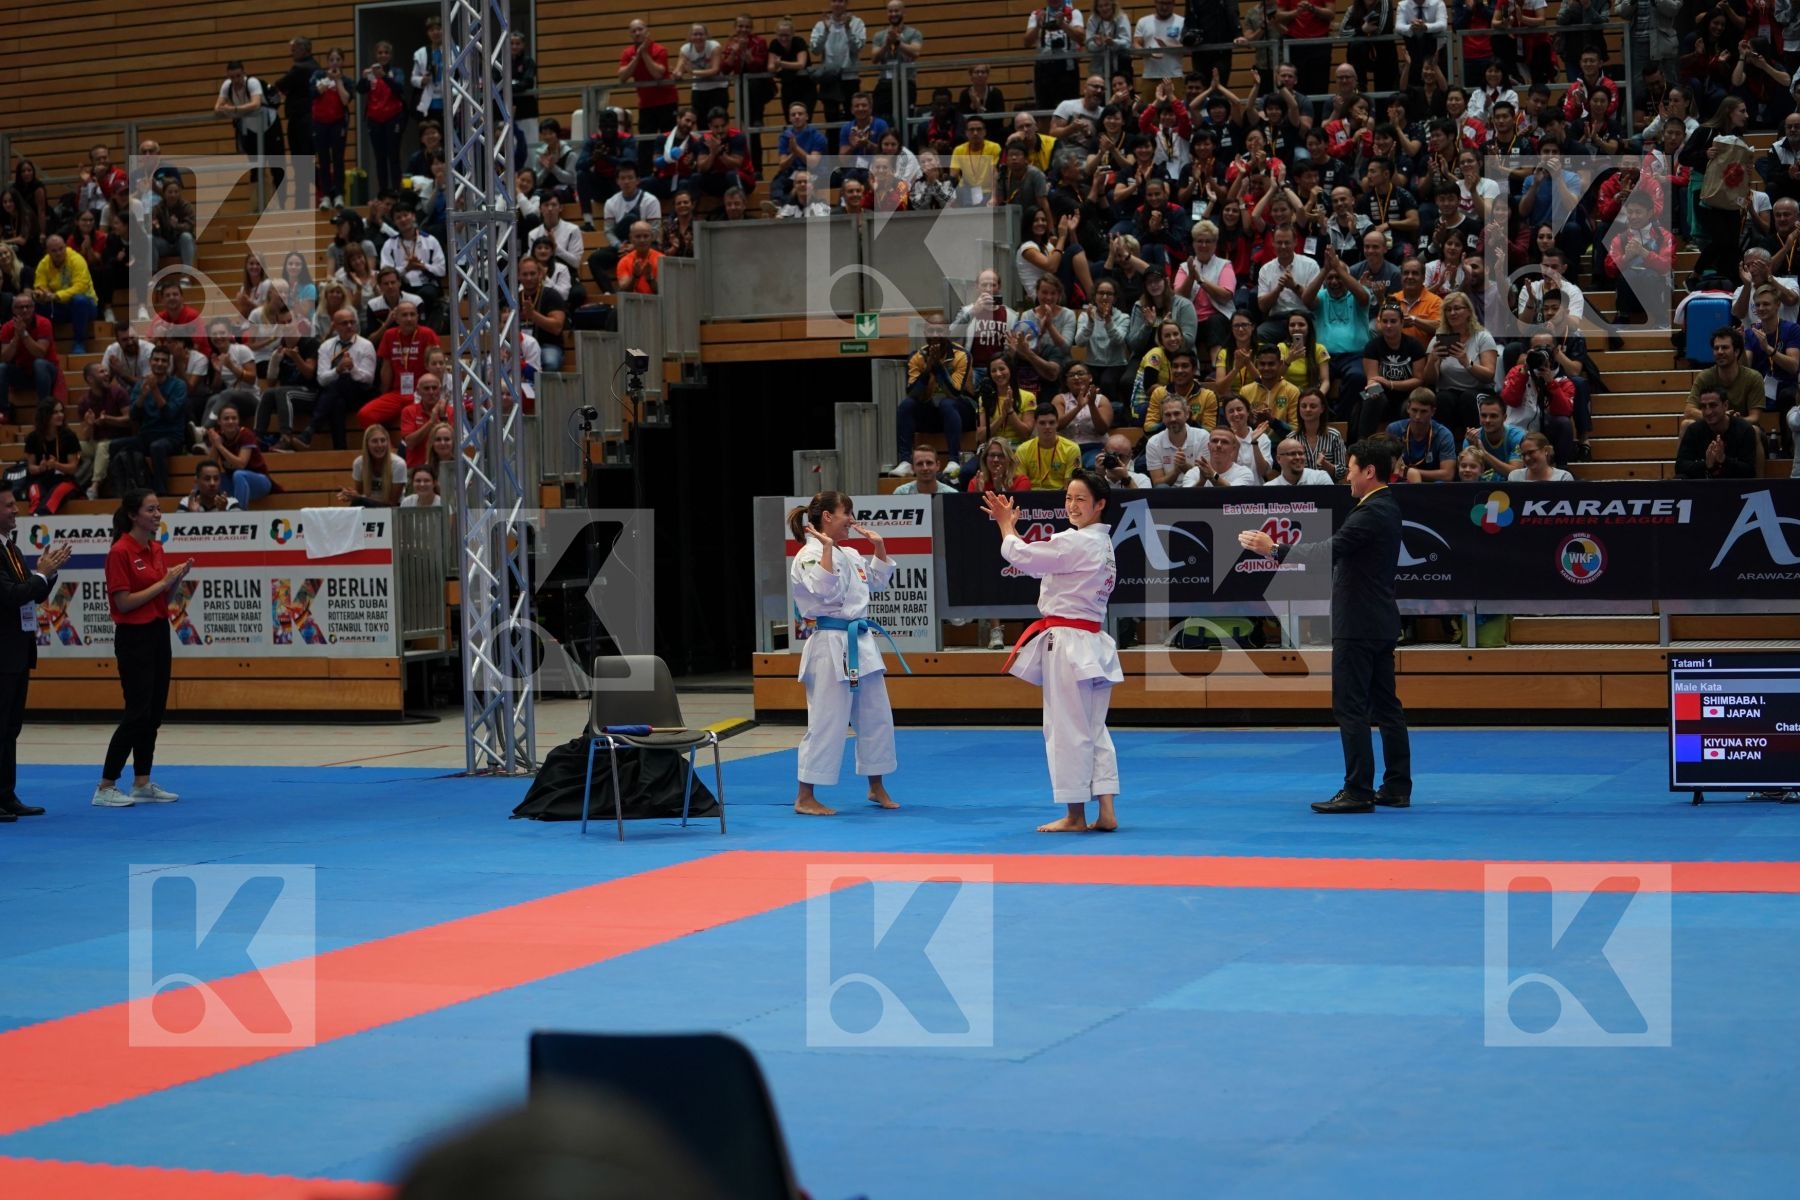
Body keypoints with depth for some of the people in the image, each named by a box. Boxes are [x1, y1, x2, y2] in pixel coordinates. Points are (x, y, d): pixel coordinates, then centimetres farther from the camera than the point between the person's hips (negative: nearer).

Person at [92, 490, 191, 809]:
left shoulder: (156, 548, 10)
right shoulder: (120, 552, -15)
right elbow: (123, 602, -19)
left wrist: (176, 578, -3)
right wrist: (163, 582, -18)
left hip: (158, 632, 8)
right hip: (133, 637, -8)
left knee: (155, 712, 9)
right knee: (137, 713, -9)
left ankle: (142, 784, 15)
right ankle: (106, 788, -4)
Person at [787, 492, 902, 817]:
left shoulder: (851, 554, 14)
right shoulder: (811, 555, -12)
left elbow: (879, 582, 25)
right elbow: (824, 590, -27)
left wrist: (879, 546, 16)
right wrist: (827, 548, -28)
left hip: (861, 644, 9)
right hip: (831, 646, -9)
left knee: (877, 717, 14)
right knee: (827, 722, -7)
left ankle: (876, 788, 28)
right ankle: (805, 798, 1)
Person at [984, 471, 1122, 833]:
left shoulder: (1075, 544, -18)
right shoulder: (1102, 543, 13)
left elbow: (1020, 555, -12)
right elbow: (1037, 558, 17)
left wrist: (1006, 524, 6)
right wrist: (1008, 523, 12)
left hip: (1068, 643, -10)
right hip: (1091, 643, 10)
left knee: (1067, 729, -1)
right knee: (1094, 729, 11)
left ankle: (1075, 815, 4)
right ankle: (1106, 812, 10)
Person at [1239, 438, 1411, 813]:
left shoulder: (1372, 513, -17)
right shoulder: (1385, 507, 15)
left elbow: (1331, 550, -26)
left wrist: (1274, 549, -24)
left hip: (1359, 625, -11)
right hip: (1381, 623, 11)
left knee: (1350, 706, -7)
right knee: (1385, 705, 12)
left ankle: (1358, 791, -6)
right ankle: (1397, 787, 15)